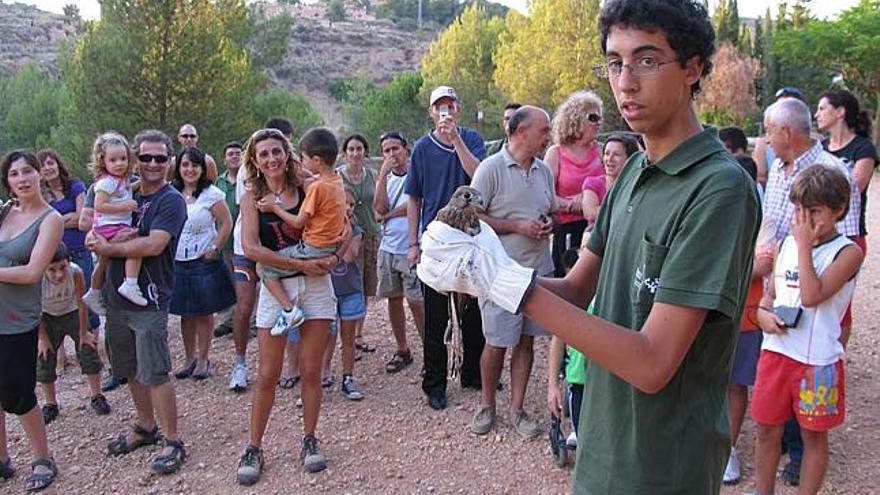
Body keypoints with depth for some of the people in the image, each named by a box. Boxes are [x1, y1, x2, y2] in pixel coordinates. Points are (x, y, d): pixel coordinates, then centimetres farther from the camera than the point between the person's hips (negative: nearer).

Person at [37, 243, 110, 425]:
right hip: (47, 318, 0)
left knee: (88, 351, 1)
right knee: (44, 359, 3)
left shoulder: (76, 272, -34)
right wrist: (43, 338, -10)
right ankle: (50, 405, 20)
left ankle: (96, 397, 18)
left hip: (73, 314, 0)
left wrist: (83, 333, -10)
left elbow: (81, 303, -19)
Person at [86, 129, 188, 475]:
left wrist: (108, 248, -13)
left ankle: (171, 441, 8)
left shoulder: (171, 200, -9)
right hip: (117, 298, 7)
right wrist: (95, 237, -6)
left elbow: (153, 245, -22)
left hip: (149, 301, -7)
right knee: (131, 370, 18)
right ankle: (145, 427, 34)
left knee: (155, 374, -4)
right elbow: (95, 227, 18)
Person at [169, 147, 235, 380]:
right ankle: (190, 358, 23)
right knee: (185, 313, 11)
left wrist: (214, 249, -11)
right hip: (177, 262, 4)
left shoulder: (211, 194, -8)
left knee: (204, 313, 4)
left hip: (204, 262, -4)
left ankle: (203, 360, 16)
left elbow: (226, 223, -8)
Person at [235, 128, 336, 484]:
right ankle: (254, 447, 18)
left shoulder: (307, 188, 1)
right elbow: (250, 248, -12)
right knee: (268, 375, 3)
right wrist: (301, 264, -16)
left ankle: (309, 440, 23)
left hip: (316, 285, 1)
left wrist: (333, 256, -15)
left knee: (311, 371, 6)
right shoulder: (252, 198, -1)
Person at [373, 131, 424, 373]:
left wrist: (387, 215, -2)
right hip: (388, 248, 6)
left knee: (416, 302, -6)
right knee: (394, 299, 12)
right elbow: (379, 208, -4)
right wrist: (383, 174, -7)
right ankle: (402, 350, 24)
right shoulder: (385, 178, 12)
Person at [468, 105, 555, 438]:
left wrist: (548, 225, -2)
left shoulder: (544, 170, 10)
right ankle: (487, 405, 23)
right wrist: (518, 226, -16)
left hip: (538, 269, 6)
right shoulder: (492, 168, -9)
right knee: (497, 344, 3)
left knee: (526, 341, 10)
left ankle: (516, 408, 22)